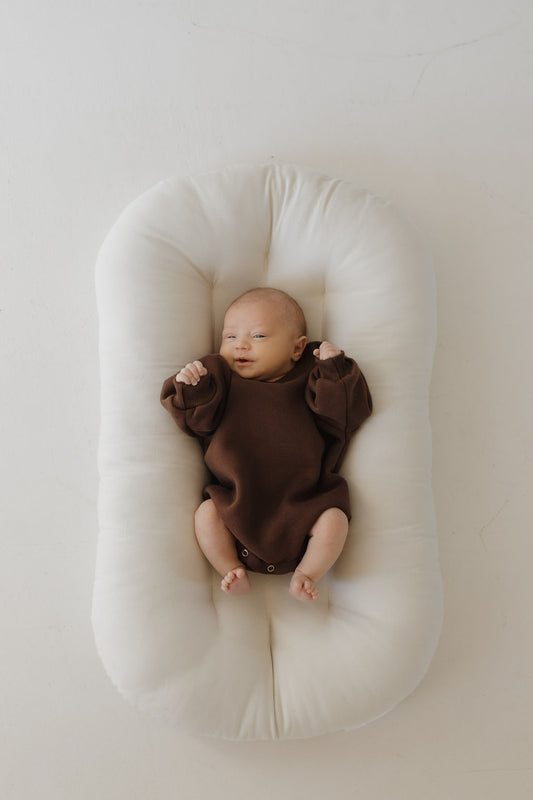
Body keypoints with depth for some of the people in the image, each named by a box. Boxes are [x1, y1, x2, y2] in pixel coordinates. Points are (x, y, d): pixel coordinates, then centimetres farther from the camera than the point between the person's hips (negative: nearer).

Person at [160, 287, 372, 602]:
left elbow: (346, 415, -2)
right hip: (237, 505, 1)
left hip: (300, 507, 0)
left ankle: (306, 575, 0)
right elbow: (196, 421, -3)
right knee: (206, 514, -19)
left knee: (334, 518, -19)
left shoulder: (308, 384, 5)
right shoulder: (222, 384, 8)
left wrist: (335, 370, -10)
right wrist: (190, 387, -20)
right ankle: (233, 572, -1)